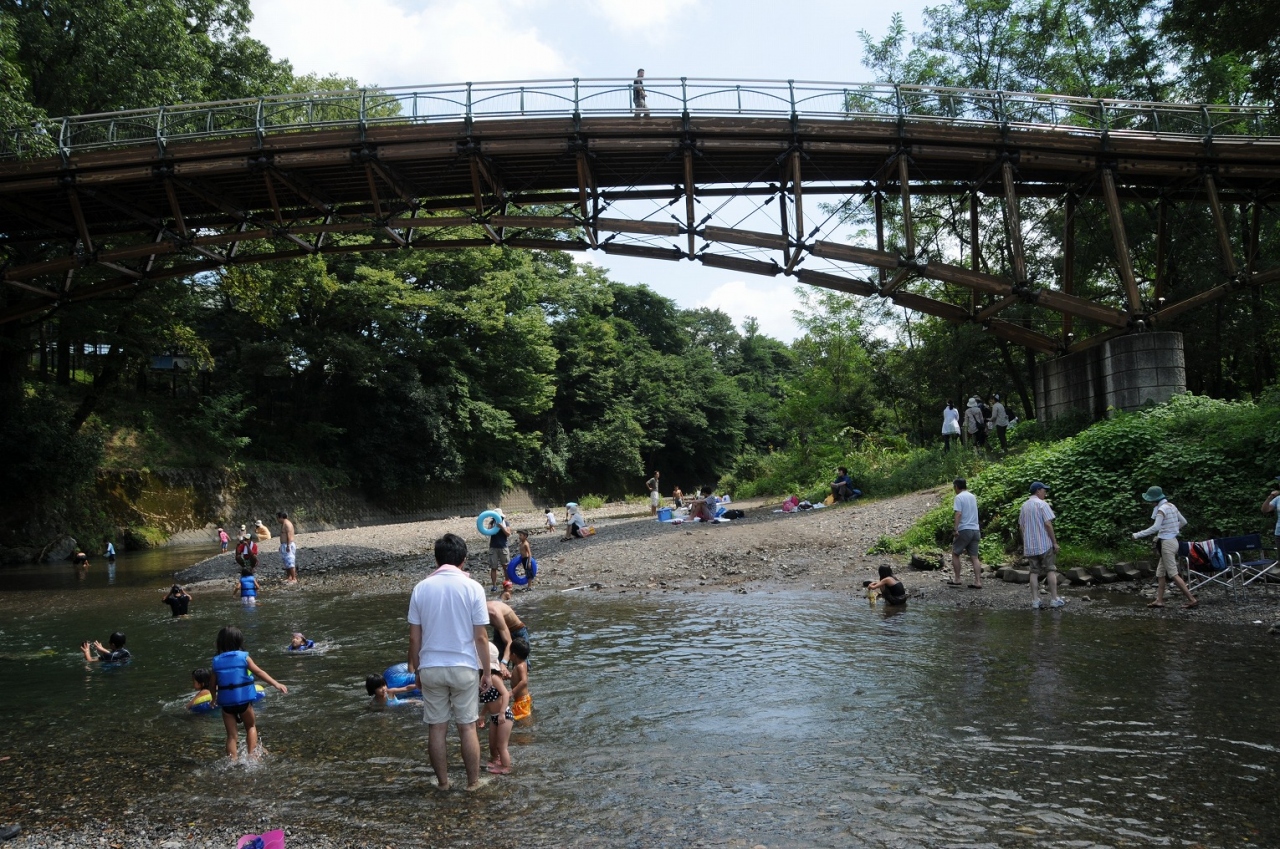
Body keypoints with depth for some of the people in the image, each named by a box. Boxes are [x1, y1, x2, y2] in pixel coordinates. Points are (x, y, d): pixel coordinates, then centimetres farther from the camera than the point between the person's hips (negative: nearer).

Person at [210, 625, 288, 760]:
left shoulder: (216, 661, 2)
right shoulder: (244, 657, -6)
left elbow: (214, 684, 8)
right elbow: (259, 672, -13)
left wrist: (214, 698, 25)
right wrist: (276, 684, -16)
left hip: (226, 703, 2)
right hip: (244, 700, -2)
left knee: (232, 735, 10)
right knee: (251, 727, 20)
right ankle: (252, 755, 9)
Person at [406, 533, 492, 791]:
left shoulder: (421, 588, -3)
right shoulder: (472, 587, -9)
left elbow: (414, 637, 1)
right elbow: (481, 637, -8)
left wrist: (415, 668, 14)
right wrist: (487, 671, 2)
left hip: (430, 668, 2)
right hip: (464, 666, -2)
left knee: (436, 728, 12)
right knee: (467, 727, 10)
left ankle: (443, 782, 23)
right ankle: (473, 783, 18)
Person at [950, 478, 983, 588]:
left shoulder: (959, 497, -8)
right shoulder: (972, 496, 15)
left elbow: (958, 513, -19)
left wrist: (956, 529, -23)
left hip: (964, 529, -7)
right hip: (975, 529, 7)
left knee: (955, 553, 6)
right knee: (974, 557, 4)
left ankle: (957, 579, 4)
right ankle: (978, 582, -3)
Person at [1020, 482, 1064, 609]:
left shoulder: (1024, 506, 13)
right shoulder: (1042, 504, -8)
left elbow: (1021, 526, 16)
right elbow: (1048, 524, -14)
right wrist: (1055, 542, -10)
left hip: (1029, 546, 6)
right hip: (1045, 544, -6)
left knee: (1034, 572, 5)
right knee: (1051, 570, 2)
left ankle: (1035, 600, 2)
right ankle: (1054, 599, 2)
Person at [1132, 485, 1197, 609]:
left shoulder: (1162, 509, -17)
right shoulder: (1171, 506, 10)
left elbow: (1155, 527, -26)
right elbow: (1183, 522, 16)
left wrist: (1138, 535, -21)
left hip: (1166, 543, -10)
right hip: (1172, 540, 10)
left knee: (1173, 574, -6)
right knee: (1160, 573, 12)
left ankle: (1192, 599, -6)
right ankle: (1159, 600, 13)